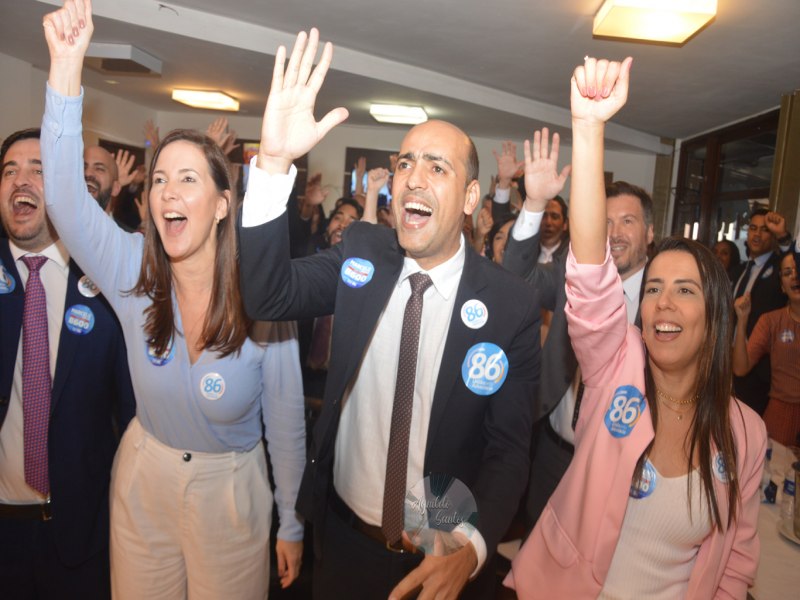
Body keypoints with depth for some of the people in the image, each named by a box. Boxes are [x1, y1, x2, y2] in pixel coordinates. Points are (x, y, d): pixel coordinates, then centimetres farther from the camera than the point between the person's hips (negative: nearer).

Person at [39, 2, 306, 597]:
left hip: (230, 487, -2)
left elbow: (286, 422, -12)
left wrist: (291, 525, -2)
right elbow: (65, 199, -29)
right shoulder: (134, 275, -13)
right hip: (144, 477, 3)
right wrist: (67, 63, -37)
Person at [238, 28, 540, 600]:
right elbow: (267, 296, -20)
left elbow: (509, 447, -13)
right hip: (343, 533, 3)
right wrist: (275, 162, -31)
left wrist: (472, 544, -29)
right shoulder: (361, 252, -9)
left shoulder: (514, 306, -17)